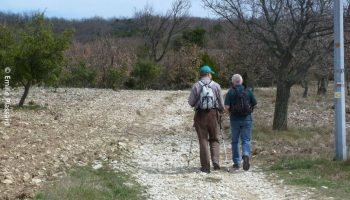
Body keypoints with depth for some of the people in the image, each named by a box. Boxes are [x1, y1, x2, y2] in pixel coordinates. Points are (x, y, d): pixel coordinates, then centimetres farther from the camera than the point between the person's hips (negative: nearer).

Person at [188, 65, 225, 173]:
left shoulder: (196, 86, -3)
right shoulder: (216, 85, 0)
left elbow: (191, 102, -2)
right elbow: (221, 103, 4)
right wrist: (221, 111, 22)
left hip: (200, 115, -1)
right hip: (213, 114, 1)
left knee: (203, 140, 5)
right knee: (214, 139, 13)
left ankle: (205, 166, 4)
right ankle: (215, 160, -6)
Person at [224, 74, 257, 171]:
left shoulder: (230, 92, -4)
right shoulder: (248, 91, 2)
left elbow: (226, 107, -11)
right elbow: (255, 104, 2)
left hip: (235, 119, -1)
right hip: (247, 118, 1)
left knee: (235, 141, 12)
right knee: (246, 140, 4)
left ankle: (237, 162, 13)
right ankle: (246, 155, -23)